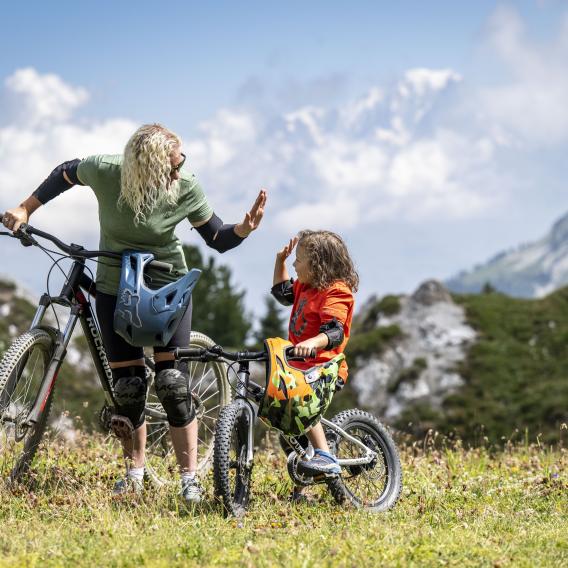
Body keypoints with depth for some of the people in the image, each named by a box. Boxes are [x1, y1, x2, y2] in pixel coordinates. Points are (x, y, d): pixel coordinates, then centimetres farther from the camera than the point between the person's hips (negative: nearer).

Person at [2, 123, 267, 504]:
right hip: (115, 289, 1)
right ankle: (135, 471, 20)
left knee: (173, 382, -9)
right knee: (127, 385, 3)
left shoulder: (187, 190, -19)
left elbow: (217, 239, -10)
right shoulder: (105, 172, -19)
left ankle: (189, 477, -1)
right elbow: (65, 174, 3)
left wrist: (245, 229, -30)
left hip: (168, 287, -1)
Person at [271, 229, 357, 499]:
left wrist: (312, 343, -48)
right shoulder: (305, 287, 15)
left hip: (324, 369, -10)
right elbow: (281, 292, 35)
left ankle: (326, 457, -35)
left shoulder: (336, 293, -15)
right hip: (301, 366, 10)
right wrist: (280, 261, 24)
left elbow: (334, 332, -29)